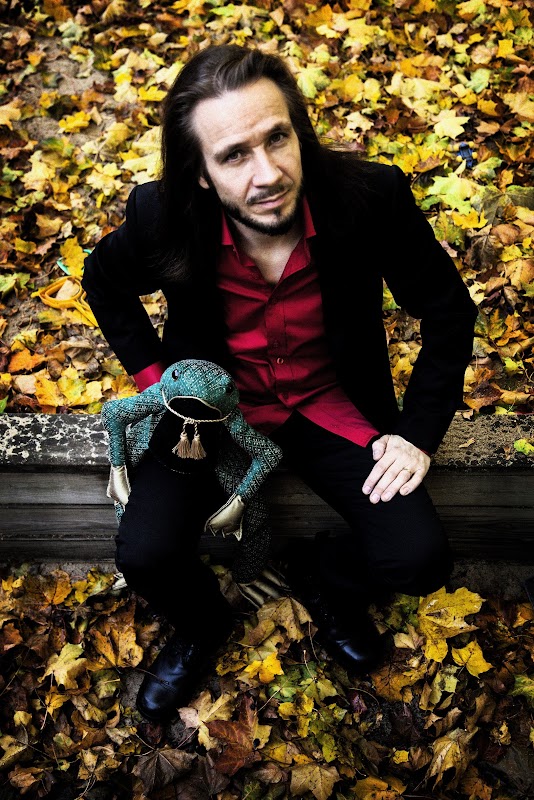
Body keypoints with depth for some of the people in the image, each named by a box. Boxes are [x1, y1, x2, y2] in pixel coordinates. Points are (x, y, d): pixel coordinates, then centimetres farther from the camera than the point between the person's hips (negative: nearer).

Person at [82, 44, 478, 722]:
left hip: (332, 403, 0)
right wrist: (156, 380, -3)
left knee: (417, 559, -15)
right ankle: (201, 623, 21)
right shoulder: (161, 217, -20)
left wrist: (419, 431, -10)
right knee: (145, 555, -18)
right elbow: (104, 282, 5)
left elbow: (448, 310, -6)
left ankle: (325, 579, 23)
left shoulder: (371, 197, -22)